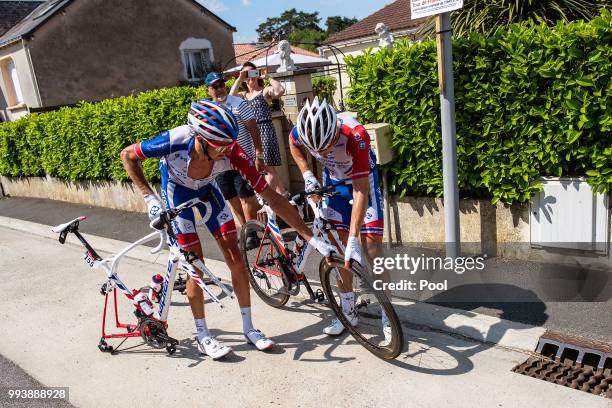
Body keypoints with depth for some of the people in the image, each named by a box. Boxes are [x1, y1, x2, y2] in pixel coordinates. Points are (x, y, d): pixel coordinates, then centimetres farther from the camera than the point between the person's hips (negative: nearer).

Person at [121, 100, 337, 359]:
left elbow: (272, 197, -33)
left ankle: (248, 328, 11)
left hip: (206, 188, 2)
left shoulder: (231, 153, -35)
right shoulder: (175, 141, -39)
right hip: (176, 189, -2)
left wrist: (313, 240, -32)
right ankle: (202, 336, 10)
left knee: (235, 258, -4)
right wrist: (149, 198, -26)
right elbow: (127, 155, -18)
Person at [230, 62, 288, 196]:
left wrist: (267, 77, -10)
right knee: (269, 168, 12)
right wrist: (239, 79, -7)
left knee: (267, 167, -7)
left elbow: (280, 91, -22)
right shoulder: (243, 95, 15)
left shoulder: (265, 90, 0)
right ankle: (282, 193, 24)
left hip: (264, 130, -6)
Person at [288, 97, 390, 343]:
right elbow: (293, 145, 1)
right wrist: (307, 174, -13)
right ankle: (348, 311, 14)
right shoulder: (302, 130, -27)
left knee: (372, 243, -10)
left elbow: (360, 192, -39)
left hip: (362, 178, -4)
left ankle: (387, 315, 1)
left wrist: (353, 240, -42)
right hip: (333, 179, 4)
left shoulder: (356, 136, -39)